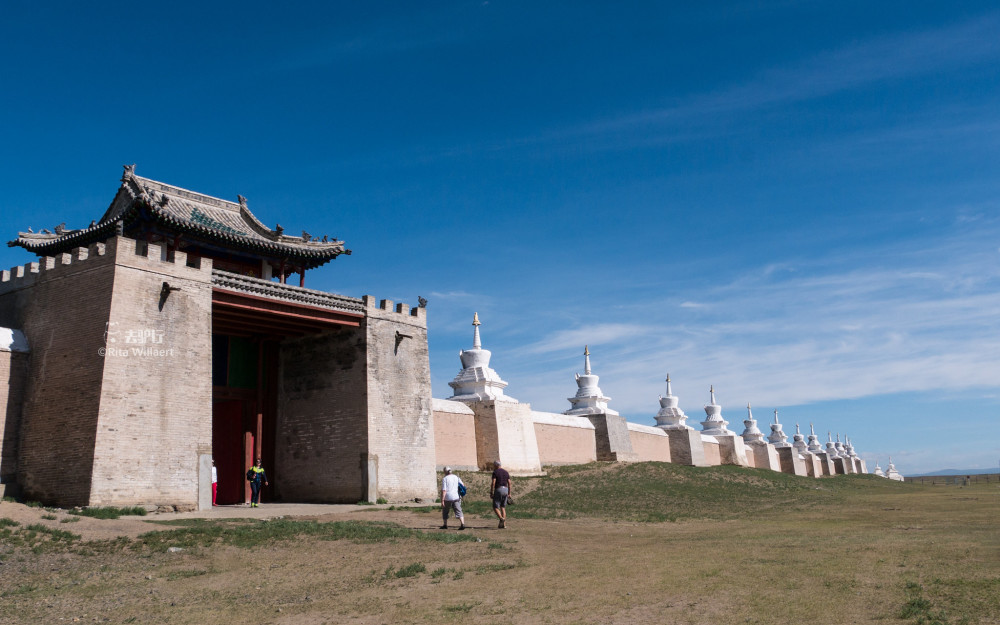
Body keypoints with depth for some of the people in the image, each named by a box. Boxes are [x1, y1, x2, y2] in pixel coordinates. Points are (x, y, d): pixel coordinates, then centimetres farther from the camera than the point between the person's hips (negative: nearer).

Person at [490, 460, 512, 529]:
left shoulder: (495, 472, -6)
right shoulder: (506, 472, 12)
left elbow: (493, 483, -14)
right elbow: (509, 483, 9)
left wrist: (491, 492, -10)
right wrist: (509, 493, 12)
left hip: (498, 490, -6)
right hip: (505, 490, 6)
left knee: (496, 508, -2)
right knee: (503, 508, 11)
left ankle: (501, 519, -27)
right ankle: (504, 524, 4)